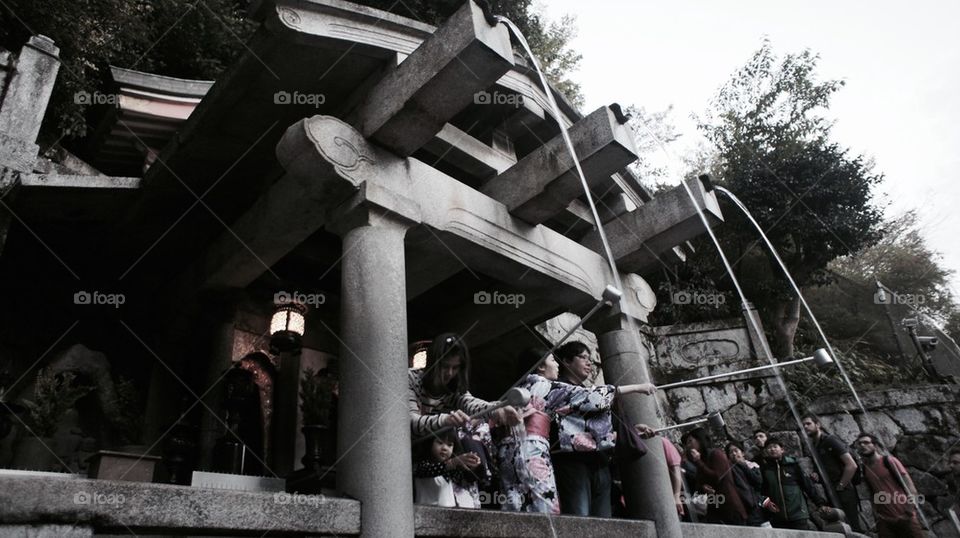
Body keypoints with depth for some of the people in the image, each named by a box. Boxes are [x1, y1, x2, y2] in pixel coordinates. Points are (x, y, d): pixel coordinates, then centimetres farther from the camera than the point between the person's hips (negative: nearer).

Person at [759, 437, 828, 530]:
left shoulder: (792, 465, 7)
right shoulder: (763, 468, 6)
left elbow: (807, 485, 9)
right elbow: (758, 490, 8)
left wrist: (821, 503, 6)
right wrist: (765, 501, -9)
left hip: (799, 516, 0)